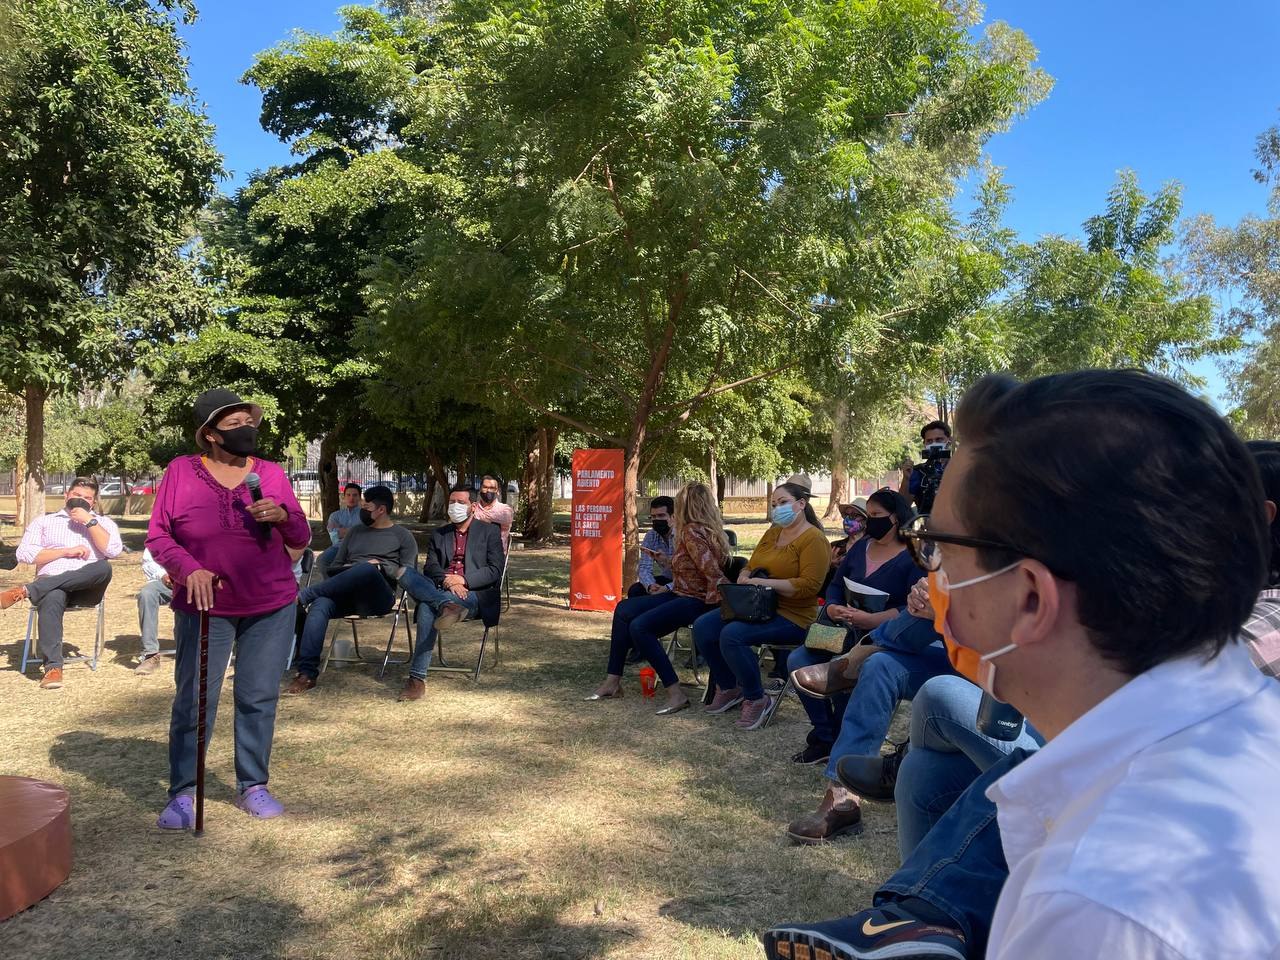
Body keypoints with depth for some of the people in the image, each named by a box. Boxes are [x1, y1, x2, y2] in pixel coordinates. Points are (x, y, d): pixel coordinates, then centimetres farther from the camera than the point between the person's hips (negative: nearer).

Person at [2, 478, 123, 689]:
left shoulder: (104, 522, 18)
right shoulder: (44, 521, 20)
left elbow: (113, 551, -2)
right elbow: (24, 554, 5)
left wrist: (89, 521, -4)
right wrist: (67, 551, -5)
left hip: (87, 586, 0)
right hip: (50, 584, 0)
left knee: (103, 567, -36)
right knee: (52, 598, -38)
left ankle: (26, 591, -32)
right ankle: (53, 667, -38)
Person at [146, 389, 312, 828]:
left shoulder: (271, 474, 3)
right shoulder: (181, 472, -2)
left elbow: (301, 538, 8)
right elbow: (157, 535, -2)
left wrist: (283, 516, -14)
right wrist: (189, 568, -19)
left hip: (272, 608, 2)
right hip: (205, 608, -1)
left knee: (259, 697, 6)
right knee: (194, 699, 0)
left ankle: (252, 786, 20)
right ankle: (183, 792, 15)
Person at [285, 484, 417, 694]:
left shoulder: (403, 536, 15)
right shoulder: (355, 532, 27)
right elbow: (335, 566, 24)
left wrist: (381, 567, -7)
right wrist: (345, 573, 1)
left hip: (378, 596, -4)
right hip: (346, 594, 4)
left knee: (367, 569, -38)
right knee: (319, 605, -31)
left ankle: (303, 596, -31)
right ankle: (307, 673, -36)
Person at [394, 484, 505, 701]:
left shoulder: (489, 531, 13)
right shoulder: (438, 535, 24)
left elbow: (495, 571, 2)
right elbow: (430, 568, 10)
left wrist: (463, 580, -12)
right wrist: (447, 581, -13)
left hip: (474, 594, -4)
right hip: (440, 590, 4)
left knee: (427, 608, -35)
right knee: (404, 572, -27)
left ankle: (417, 678, -39)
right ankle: (448, 606, -45)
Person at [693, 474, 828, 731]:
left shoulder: (814, 539, -10)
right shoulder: (772, 533, 16)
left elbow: (809, 585, -20)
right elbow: (750, 567, 22)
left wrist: (766, 583, -21)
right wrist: (744, 578, -3)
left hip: (793, 616, -9)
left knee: (732, 634, -30)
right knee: (702, 626, -8)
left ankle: (756, 700, -11)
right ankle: (728, 688, 9)